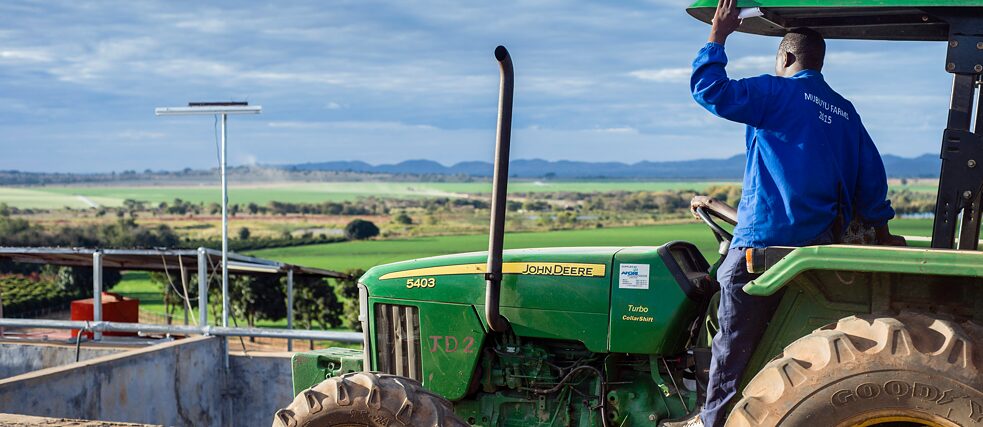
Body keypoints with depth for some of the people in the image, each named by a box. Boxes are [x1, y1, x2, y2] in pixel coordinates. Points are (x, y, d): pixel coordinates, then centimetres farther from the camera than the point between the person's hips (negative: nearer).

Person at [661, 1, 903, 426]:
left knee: (735, 341, 1)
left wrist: (717, 37, -4)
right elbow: (870, 177, 17)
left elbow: (710, 91, -15)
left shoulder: (778, 92, -7)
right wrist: (882, 233, 26)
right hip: (819, 240, 8)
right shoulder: (845, 112, 14)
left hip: (765, 239, -8)